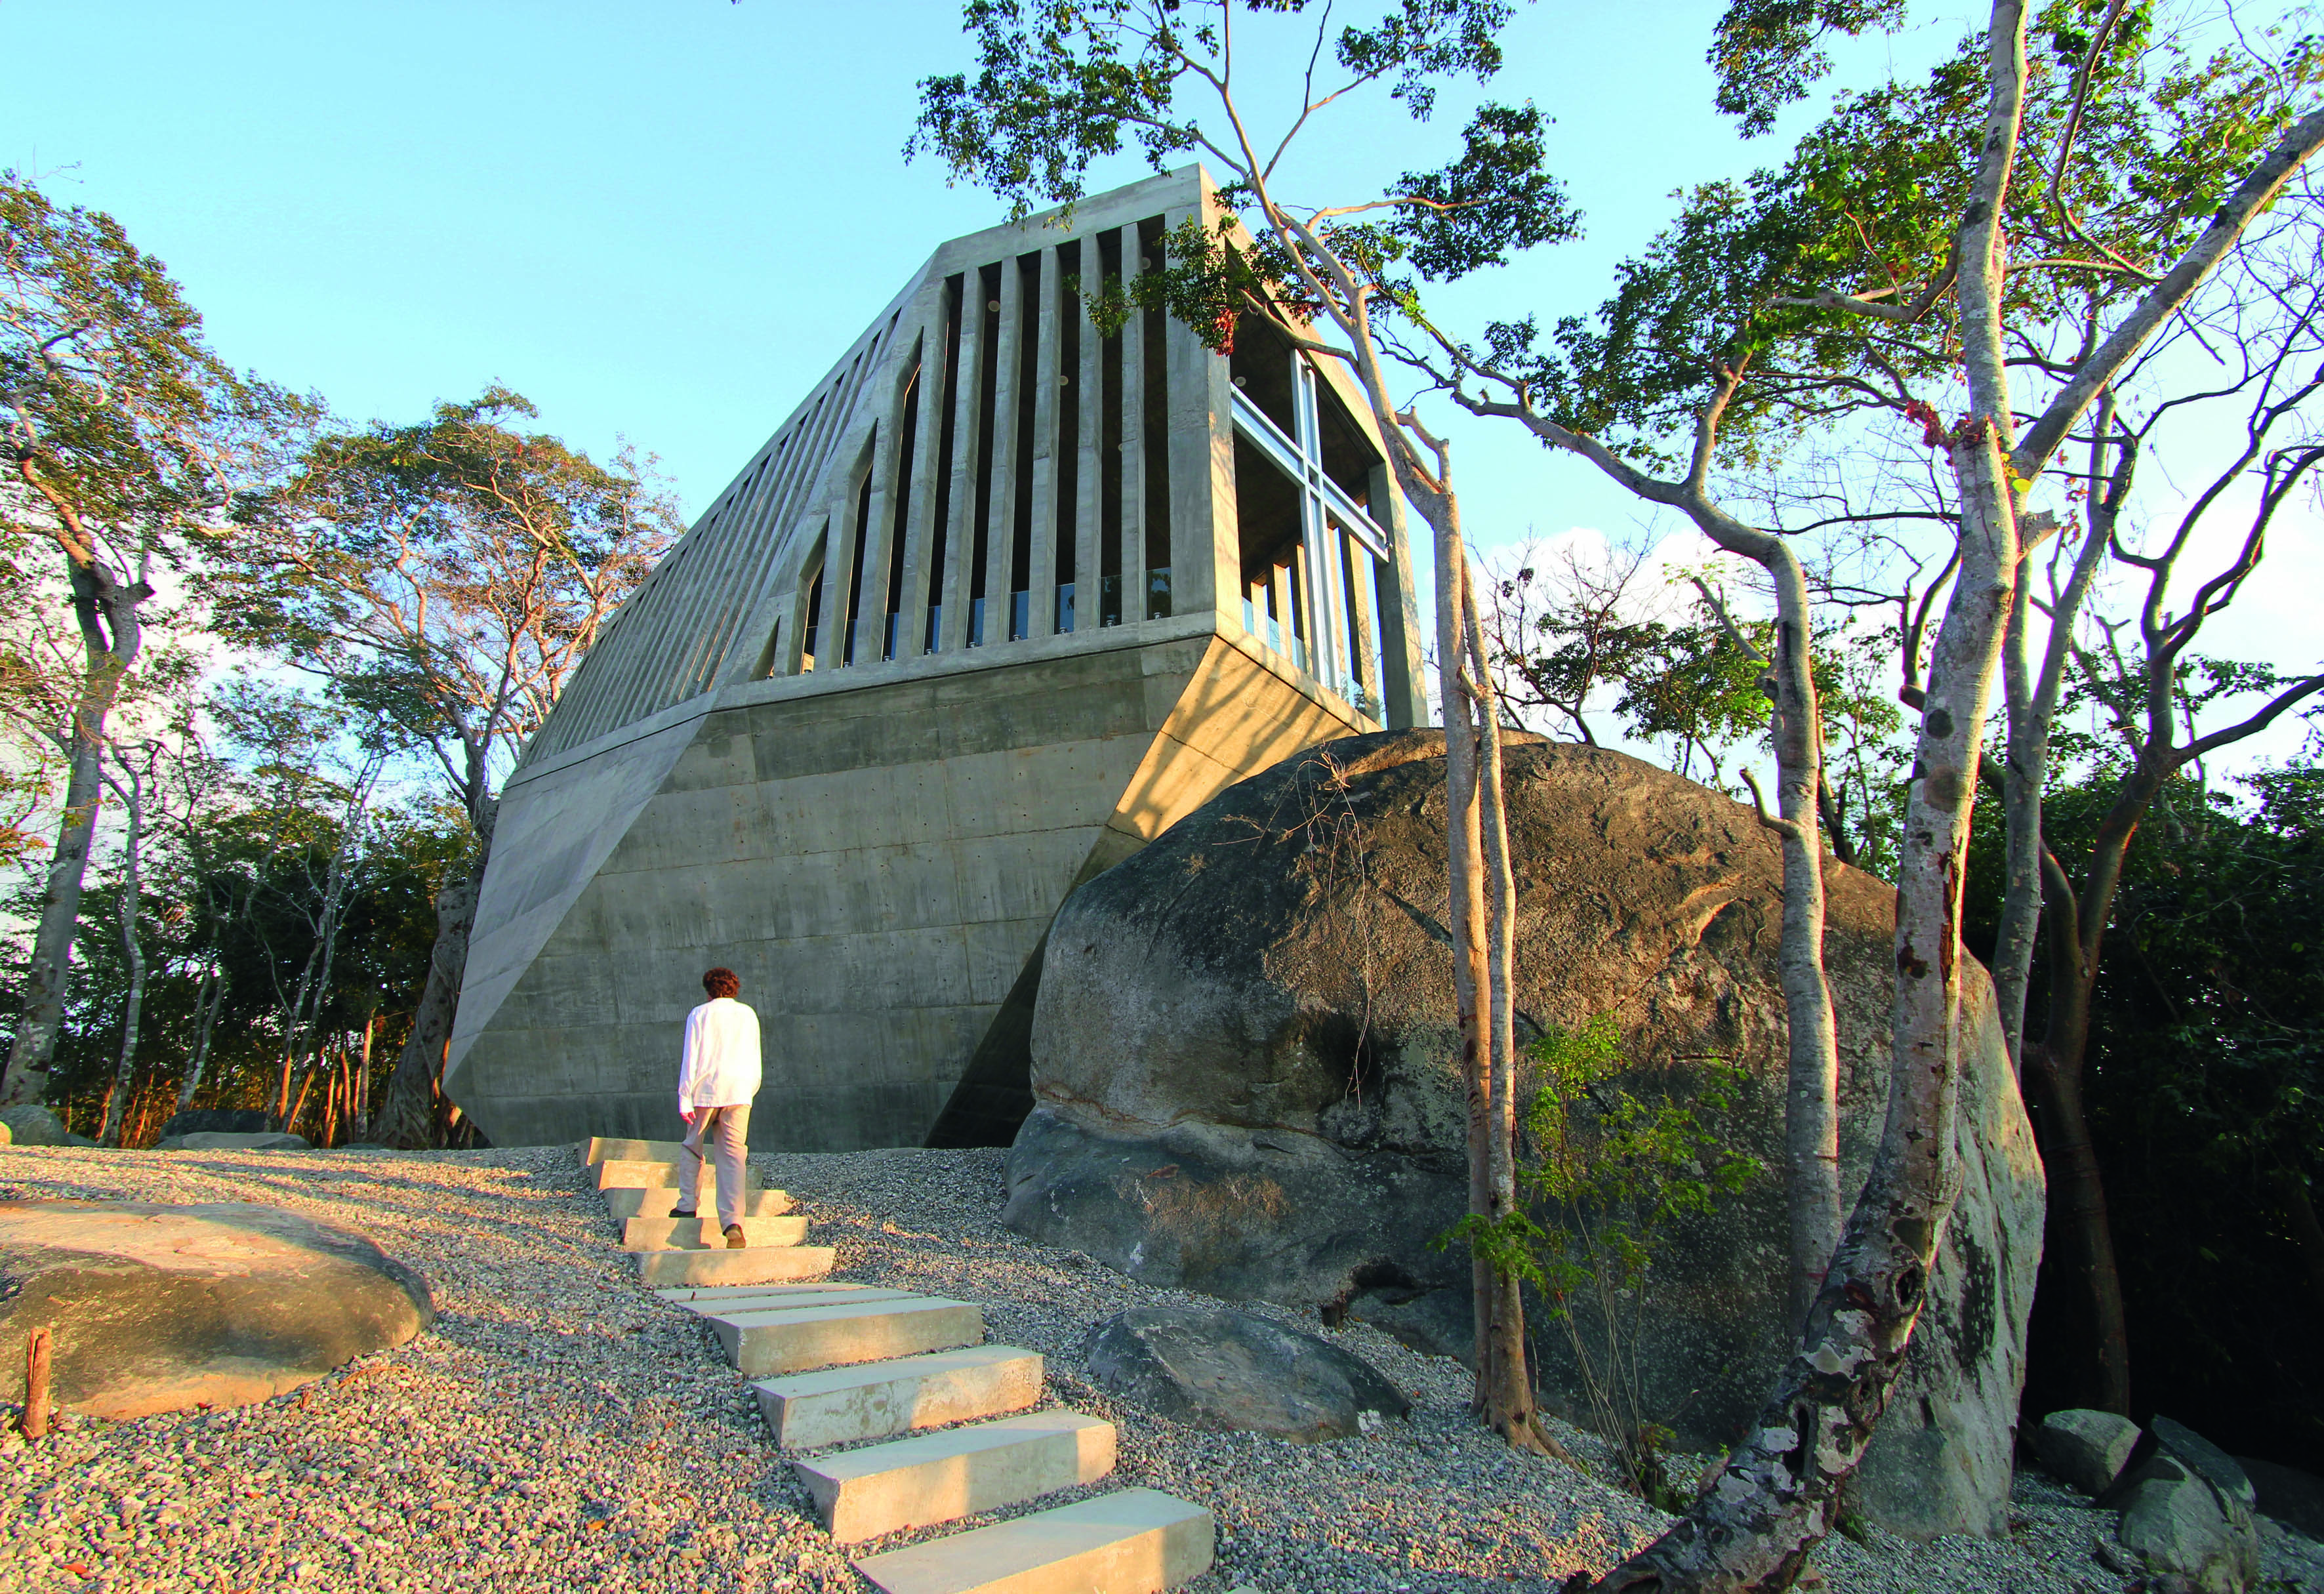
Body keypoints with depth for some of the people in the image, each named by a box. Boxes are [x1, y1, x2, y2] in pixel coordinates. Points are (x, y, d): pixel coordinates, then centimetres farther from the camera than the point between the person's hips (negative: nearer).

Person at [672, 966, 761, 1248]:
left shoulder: (699, 1014, 4)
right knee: (733, 1156, -3)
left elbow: (691, 1058, -3)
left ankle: (687, 1206, 23)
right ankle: (733, 1223, -15)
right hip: (739, 1093, 2)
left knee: (691, 1147, 20)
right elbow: (755, 1060, 15)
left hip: (705, 1091, -2)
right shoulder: (748, 1015, 13)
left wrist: (684, 1098, -4)